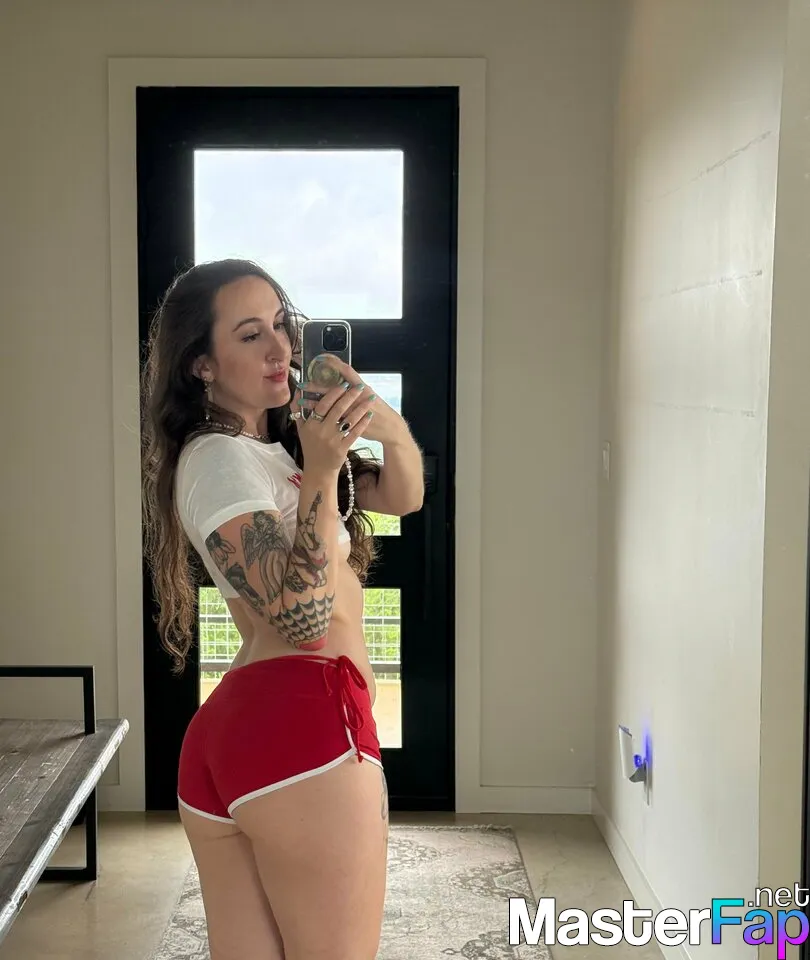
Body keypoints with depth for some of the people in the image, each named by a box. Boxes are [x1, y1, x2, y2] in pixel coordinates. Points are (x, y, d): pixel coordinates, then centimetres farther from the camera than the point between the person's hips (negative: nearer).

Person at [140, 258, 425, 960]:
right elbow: (304, 618, -17)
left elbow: (403, 496, 18)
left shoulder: (271, 445, 20)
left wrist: (389, 428, -2)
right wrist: (320, 471, -20)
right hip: (305, 723, -9)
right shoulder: (220, 460, -8)